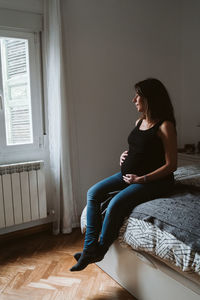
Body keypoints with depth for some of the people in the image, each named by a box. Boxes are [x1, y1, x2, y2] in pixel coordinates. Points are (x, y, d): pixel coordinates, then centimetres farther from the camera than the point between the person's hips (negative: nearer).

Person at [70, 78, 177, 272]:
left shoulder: (165, 126, -14)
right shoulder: (139, 122, 11)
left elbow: (171, 165, -15)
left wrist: (142, 178, -18)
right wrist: (125, 155, 4)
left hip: (155, 180, -8)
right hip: (128, 174, 8)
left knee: (116, 204, -27)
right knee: (93, 193, -8)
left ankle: (99, 251, -2)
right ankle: (90, 247, -6)